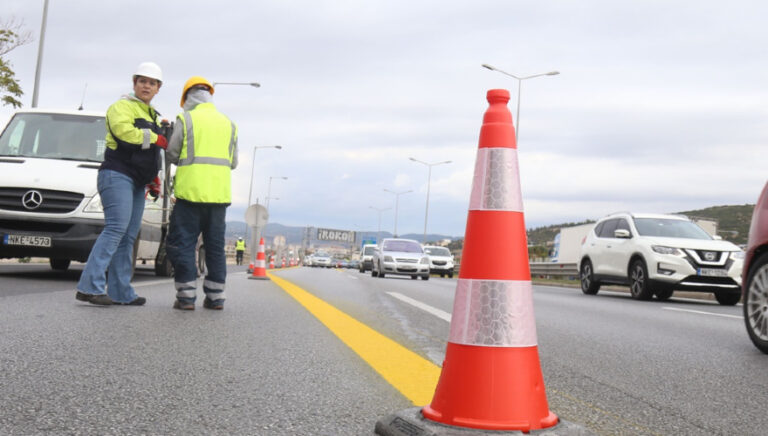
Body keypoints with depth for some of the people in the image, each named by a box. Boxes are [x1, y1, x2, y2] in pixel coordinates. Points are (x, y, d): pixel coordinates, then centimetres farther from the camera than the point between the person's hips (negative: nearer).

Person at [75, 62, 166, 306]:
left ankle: (121, 292, 6)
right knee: (116, 228, -21)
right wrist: (156, 138, -12)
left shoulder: (152, 115, 26)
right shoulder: (122, 107, -1)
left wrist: (153, 175, 18)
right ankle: (90, 287, -25)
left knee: (128, 237, 5)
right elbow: (125, 131, -22)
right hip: (117, 176, -9)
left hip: (137, 183, 9)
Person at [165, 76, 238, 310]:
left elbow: (172, 154, 1)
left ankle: (186, 296, -2)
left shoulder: (186, 120, 0)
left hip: (191, 190, -4)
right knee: (215, 245, 10)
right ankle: (216, 297, 11)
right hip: (220, 193, 4)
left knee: (182, 243, 2)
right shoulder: (228, 124, 14)